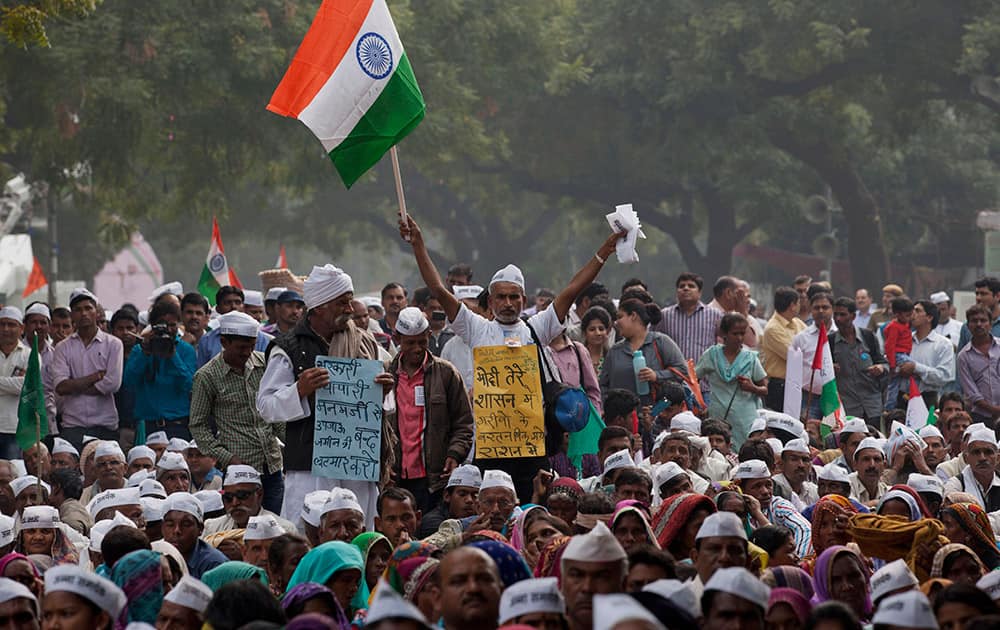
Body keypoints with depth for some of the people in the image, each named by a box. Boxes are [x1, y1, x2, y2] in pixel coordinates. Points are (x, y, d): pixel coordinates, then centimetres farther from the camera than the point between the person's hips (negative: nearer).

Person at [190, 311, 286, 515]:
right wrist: (227, 458, -12)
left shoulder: (264, 363, 7)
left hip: (272, 466, 4)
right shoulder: (207, 376, -5)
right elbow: (198, 426, -2)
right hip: (240, 467, -4)